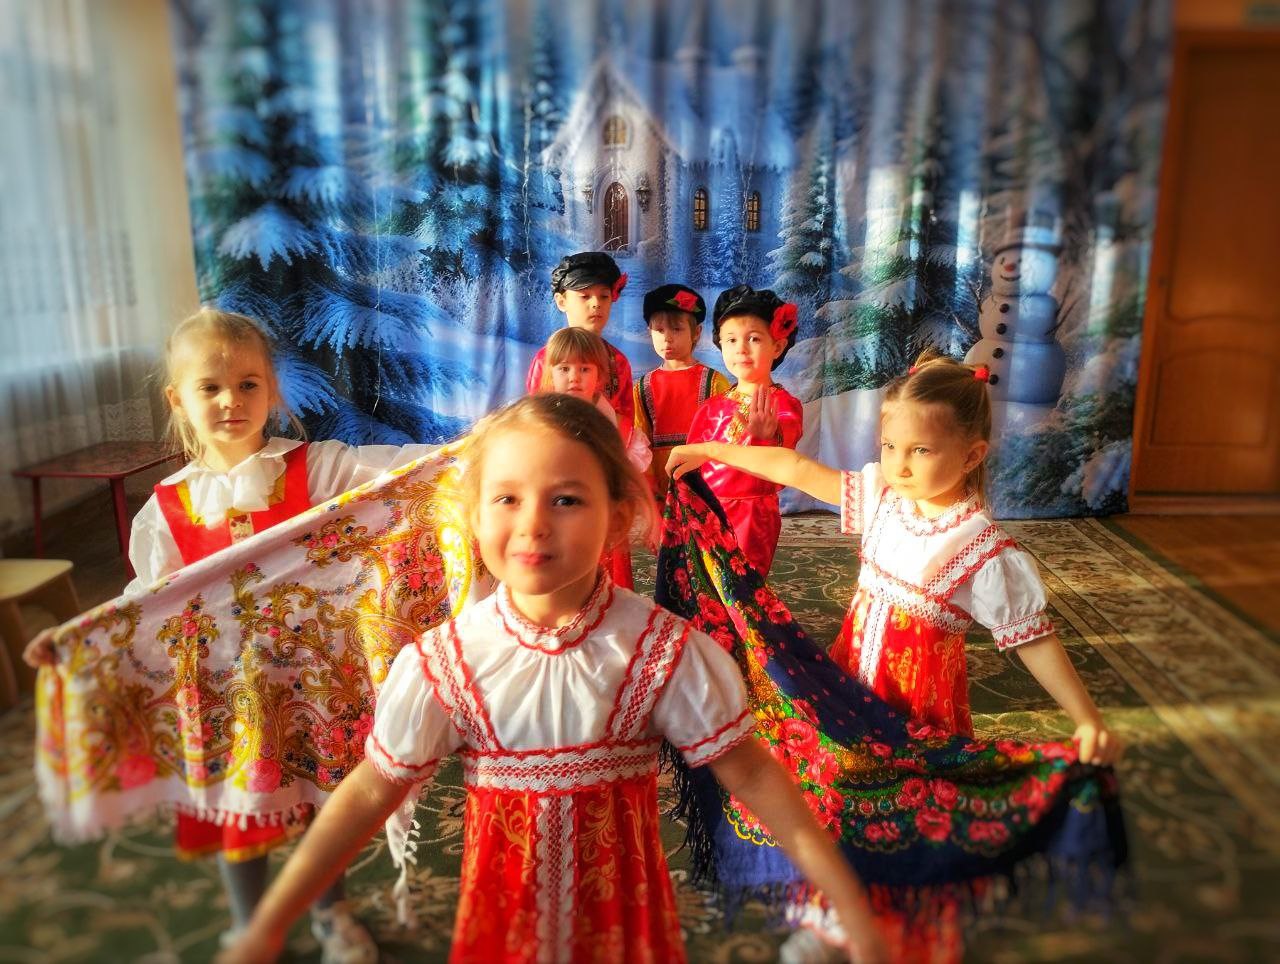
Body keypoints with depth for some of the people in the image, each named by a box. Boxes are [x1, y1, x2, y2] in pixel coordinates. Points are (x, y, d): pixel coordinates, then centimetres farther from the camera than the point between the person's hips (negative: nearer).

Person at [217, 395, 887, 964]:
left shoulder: (662, 650, -19)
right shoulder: (444, 661, -16)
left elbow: (749, 772, -12)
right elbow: (371, 792, -7)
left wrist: (851, 907, -11)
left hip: (619, 900, 0)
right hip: (505, 903, 1)